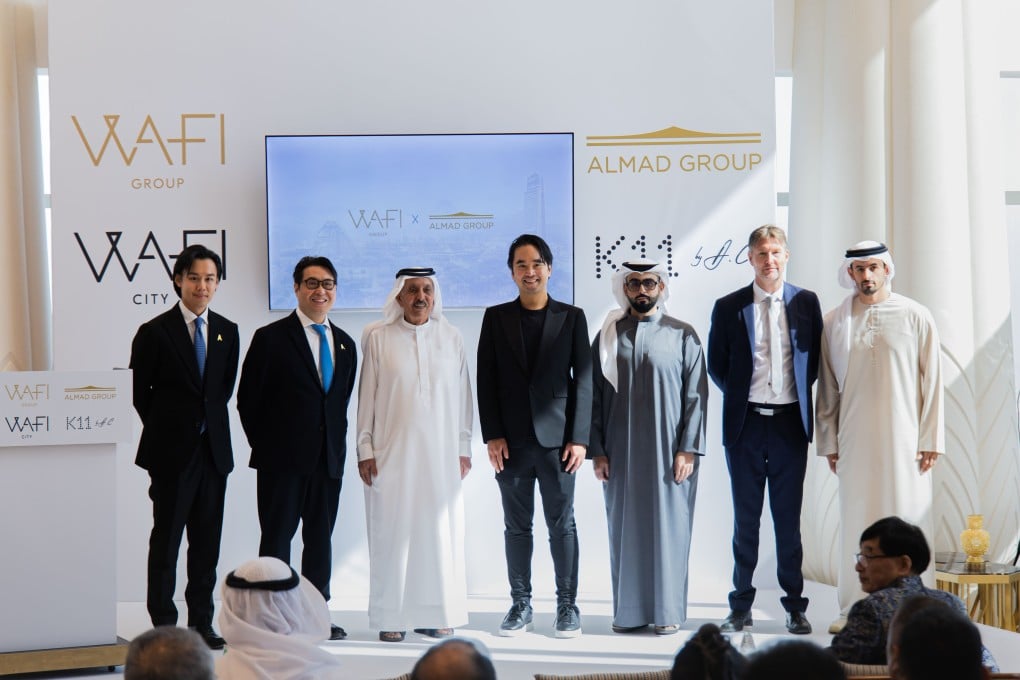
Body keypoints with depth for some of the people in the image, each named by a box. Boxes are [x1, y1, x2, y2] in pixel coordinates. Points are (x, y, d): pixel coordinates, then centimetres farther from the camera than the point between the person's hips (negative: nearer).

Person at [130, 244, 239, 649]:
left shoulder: (227, 332, 8)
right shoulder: (155, 332, -5)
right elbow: (140, 392, 0)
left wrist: (208, 420, 7)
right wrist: (166, 428, 4)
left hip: (213, 448, 4)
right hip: (172, 449, -4)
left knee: (207, 541, 7)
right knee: (166, 539, 1)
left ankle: (201, 623, 14)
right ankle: (163, 624, 7)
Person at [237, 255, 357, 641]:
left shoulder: (345, 344, 13)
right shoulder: (271, 338, -3)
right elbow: (248, 400, -2)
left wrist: (339, 447, 7)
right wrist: (265, 447, -3)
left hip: (329, 460, 5)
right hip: (284, 458, -5)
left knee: (321, 538, 9)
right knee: (277, 537, 0)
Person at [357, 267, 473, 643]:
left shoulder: (451, 338, 9)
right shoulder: (378, 338, 3)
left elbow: (462, 396, 11)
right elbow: (366, 396, 4)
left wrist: (463, 448, 8)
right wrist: (365, 450, 0)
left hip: (441, 455, 2)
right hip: (391, 454, -2)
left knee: (441, 532, 2)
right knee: (392, 532, -2)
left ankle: (438, 615, 11)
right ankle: (392, 617, 5)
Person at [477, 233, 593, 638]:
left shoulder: (571, 317, 6)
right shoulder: (496, 317, 8)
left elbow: (583, 379, 3)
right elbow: (486, 380, 5)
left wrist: (579, 438, -5)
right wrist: (492, 436, -4)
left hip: (557, 439, -1)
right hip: (511, 441, 1)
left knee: (562, 525, 2)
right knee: (517, 526, 5)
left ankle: (567, 606, 9)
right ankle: (520, 605, 12)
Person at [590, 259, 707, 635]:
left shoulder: (682, 335, 2)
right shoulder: (608, 336, 7)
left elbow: (696, 396, -1)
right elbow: (594, 396, 7)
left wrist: (688, 449, -8)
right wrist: (597, 450, 1)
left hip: (668, 453, -2)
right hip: (620, 452, 2)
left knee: (669, 527, 2)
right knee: (624, 528, 5)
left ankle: (668, 611, 10)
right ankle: (629, 611, 13)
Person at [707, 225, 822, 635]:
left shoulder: (806, 303, 3)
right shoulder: (729, 307, 1)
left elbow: (816, 358, 10)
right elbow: (716, 365, 8)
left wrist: (799, 392, 4)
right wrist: (739, 395, 5)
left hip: (790, 422, 0)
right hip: (746, 423, 0)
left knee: (788, 517, 5)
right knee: (746, 518, 6)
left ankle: (795, 606, 13)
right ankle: (741, 606, 13)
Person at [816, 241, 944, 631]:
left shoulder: (915, 317, 2)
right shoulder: (834, 322, 6)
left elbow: (932, 382, 2)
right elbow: (827, 388, 10)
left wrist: (930, 440, -2)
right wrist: (829, 442, 7)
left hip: (903, 438, -1)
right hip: (854, 441, 1)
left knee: (907, 520, -1)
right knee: (856, 522, 2)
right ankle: (853, 609, 9)